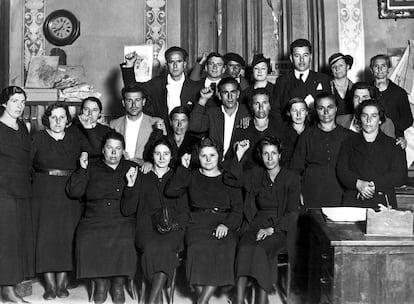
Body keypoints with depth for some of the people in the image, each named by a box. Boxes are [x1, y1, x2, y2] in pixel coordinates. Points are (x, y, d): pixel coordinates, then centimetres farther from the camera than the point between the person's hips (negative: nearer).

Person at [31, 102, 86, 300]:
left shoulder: (75, 141, 10)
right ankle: (50, 285, 4)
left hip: (69, 197, 2)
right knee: (46, 237, -3)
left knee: (66, 238, -1)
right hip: (44, 196, -1)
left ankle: (62, 284, 8)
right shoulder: (37, 139, 3)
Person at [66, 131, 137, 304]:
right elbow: (74, 192, 4)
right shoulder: (92, 169, 16)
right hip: (94, 220, 1)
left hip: (122, 220, -1)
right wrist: (82, 169, -3)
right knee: (87, 242, -27)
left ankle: (118, 285, -11)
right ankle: (100, 283, -6)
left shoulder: (131, 168, 15)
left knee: (124, 242, -31)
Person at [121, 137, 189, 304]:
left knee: (165, 247, -34)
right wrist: (131, 186, -3)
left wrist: (173, 224, -8)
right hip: (147, 226, 1)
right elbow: (127, 210, 10)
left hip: (172, 228, 0)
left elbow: (184, 211, 11)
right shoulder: (142, 177, 17)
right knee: (152, 247, -35)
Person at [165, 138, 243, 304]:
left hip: (224, 227, 0)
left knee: (224, 250, -32)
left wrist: (226, 225, -9)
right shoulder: (192, 176, 19)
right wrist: (183, 168, 0)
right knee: (200, 249, -33)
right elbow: (170, 191, 2)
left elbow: (237, 208, 9)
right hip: (198, 225, 0)